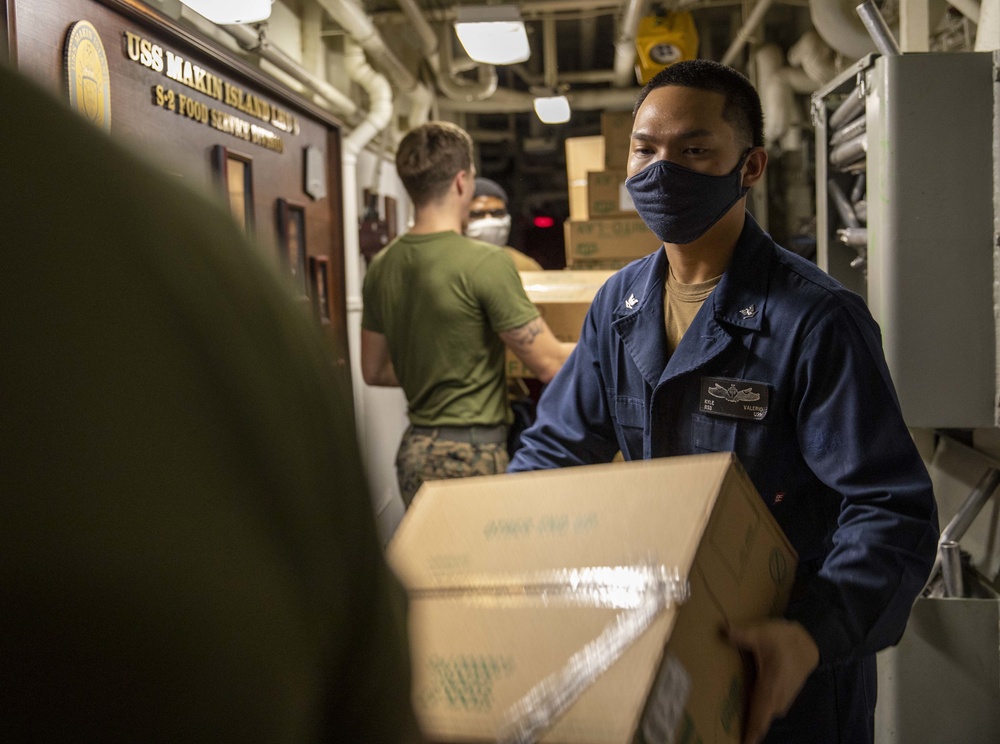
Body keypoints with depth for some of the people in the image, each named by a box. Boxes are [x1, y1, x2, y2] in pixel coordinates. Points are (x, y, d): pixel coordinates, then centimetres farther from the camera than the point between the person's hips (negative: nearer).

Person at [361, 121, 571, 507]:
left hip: (414, 452, 7)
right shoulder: (485, 263, -18)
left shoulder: (381, 266, 4)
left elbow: (374, 371, 14)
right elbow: (550, 364, -14)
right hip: (471, 457, -7)